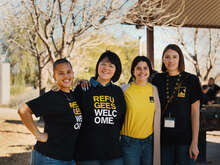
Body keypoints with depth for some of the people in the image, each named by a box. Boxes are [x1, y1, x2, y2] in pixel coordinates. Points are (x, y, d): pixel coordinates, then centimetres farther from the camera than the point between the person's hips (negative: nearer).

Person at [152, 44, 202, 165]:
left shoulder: (191, 80, -2)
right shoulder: (157, 79, 5)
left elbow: (195, 112, -4)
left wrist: (194, 142, -8)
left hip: (185, 138, -2)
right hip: (164, 138, 2)